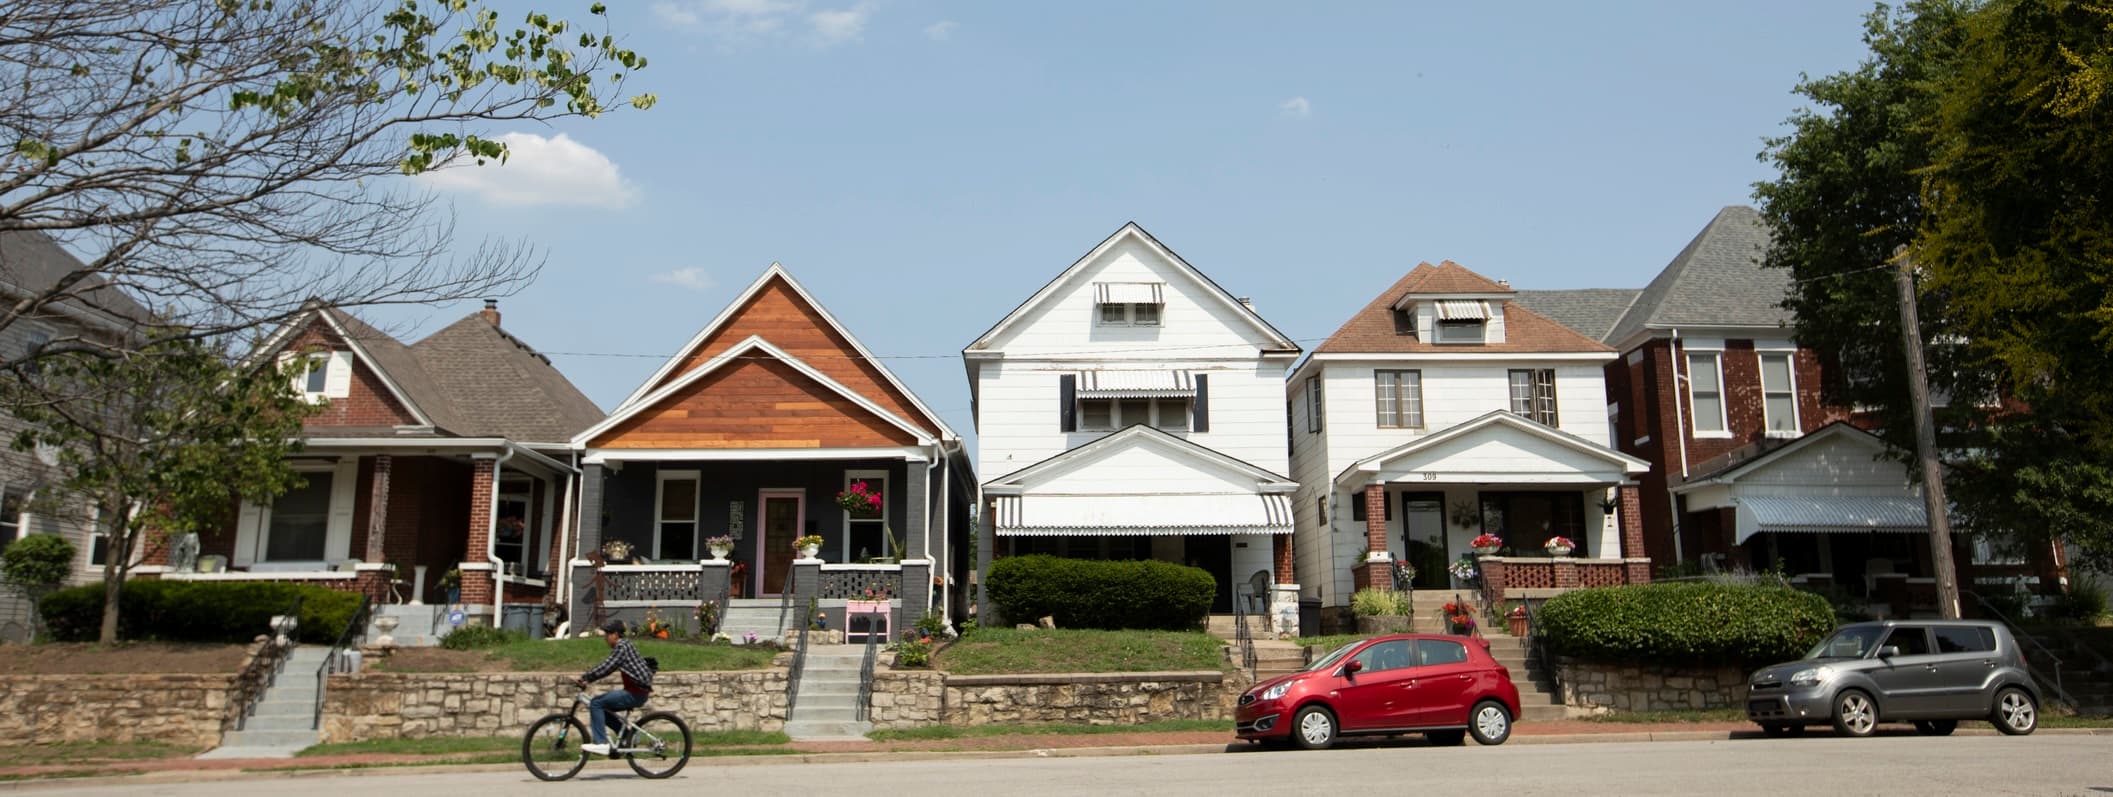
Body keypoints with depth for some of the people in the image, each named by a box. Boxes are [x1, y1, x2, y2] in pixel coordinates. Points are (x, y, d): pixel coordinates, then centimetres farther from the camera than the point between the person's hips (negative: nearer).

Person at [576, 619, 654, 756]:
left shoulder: (622, 647, -14)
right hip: (636, 692, 10)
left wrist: (583, 677, -13)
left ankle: (601, 744, -12)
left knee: (596, 704, -10)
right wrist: (587, 679, 11)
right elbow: (605, 667, 19)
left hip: (635, 693, -10)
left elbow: (605, 668, -21)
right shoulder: (621, 646, 17)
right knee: (602, 706, 16)